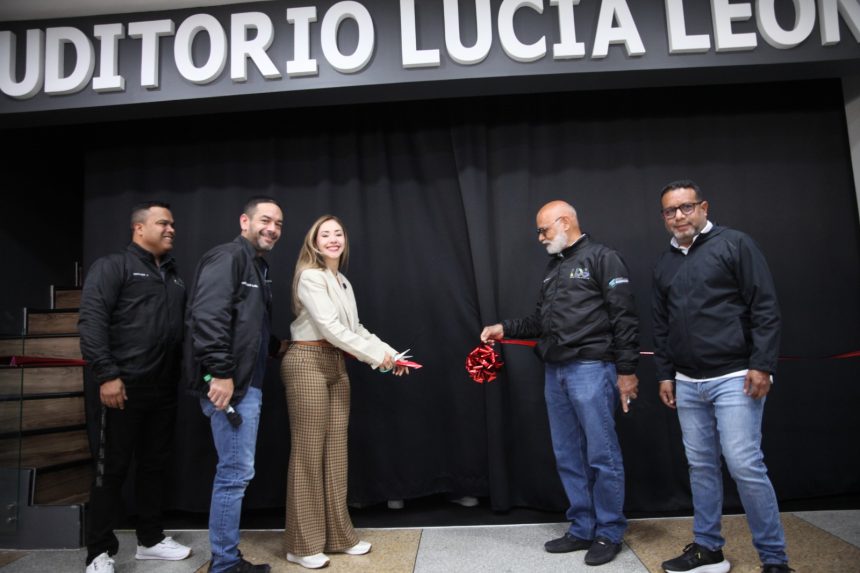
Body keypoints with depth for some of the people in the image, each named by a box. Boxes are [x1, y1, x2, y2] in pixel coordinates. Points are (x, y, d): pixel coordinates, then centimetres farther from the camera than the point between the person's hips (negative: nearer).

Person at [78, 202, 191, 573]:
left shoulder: (174, 277, 18)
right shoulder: (113, 267, -2)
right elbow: (91, 321, -12)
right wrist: (106, 375, -19)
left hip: (164, 390, 7)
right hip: (125, 387, -6)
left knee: (155, 465, 14)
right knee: (112, 469, 2)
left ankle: (150, 540, 28)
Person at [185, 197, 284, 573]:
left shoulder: (259, 267, 20)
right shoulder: (228, 257, -10)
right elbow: (208, 316, -22)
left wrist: (278, 348, 22)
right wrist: (220, 372, -25)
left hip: (247, 383, 10)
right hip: (228, 383, -10)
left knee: (235, 472, 15)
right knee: (236, 472, -3)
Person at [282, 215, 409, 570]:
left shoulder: (344, 283, 17)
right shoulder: (310, 277, -10)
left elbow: (355, 328, 17)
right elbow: (331, 328, -17)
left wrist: (390, 352, 8)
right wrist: (376, 356, -13)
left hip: (336, 365, 8)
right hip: (308, 363, -8)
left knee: (336, 453, 10)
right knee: (309, 453, -2)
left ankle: (338, 536, 21)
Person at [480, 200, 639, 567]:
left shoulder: (602, 258, -4)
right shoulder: (553, 268, 19)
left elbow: (624, 318, -10)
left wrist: (626, 370, -14)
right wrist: (506, 329, 12)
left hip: (591, 369, -8)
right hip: (556, 372, 8)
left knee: (602, 456, 1)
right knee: (568, 457, 11)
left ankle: (609, 533, 16)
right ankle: (582, 529, 24)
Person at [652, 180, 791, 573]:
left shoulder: (734, 244, -3)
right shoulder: (664, 264, 13)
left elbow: (765, 308, -7)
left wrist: (762, 365, -13)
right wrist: (664, 374, 13)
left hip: (734, 378, -5)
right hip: (687, 383, 6)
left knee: (745, 465, -6)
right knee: (701, 466, 10)